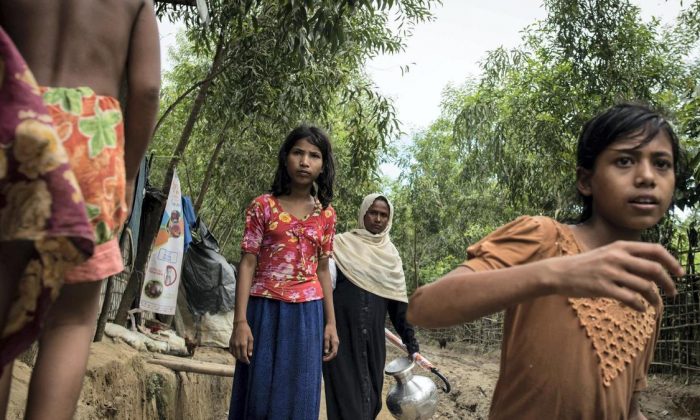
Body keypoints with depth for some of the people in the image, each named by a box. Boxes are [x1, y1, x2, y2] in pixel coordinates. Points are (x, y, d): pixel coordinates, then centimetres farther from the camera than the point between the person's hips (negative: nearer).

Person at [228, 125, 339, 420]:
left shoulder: (326, 214, 7)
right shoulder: (263, 206, -1)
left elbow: (322, 270, 11)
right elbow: (247, 264, -4)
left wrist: (331, 322, 8)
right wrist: (240, 321, -10)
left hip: (307, 314, 2)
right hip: (265, 310, -2)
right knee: (258, 394, 6)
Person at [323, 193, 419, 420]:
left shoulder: (390, 254, 10)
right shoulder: (341, 244, 0)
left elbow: (399, 302, 9)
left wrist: (411, 343, 7)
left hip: (373, 337, 4)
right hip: (342, 333, -4)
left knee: (370, 393, 11)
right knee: (347, 394, -4)